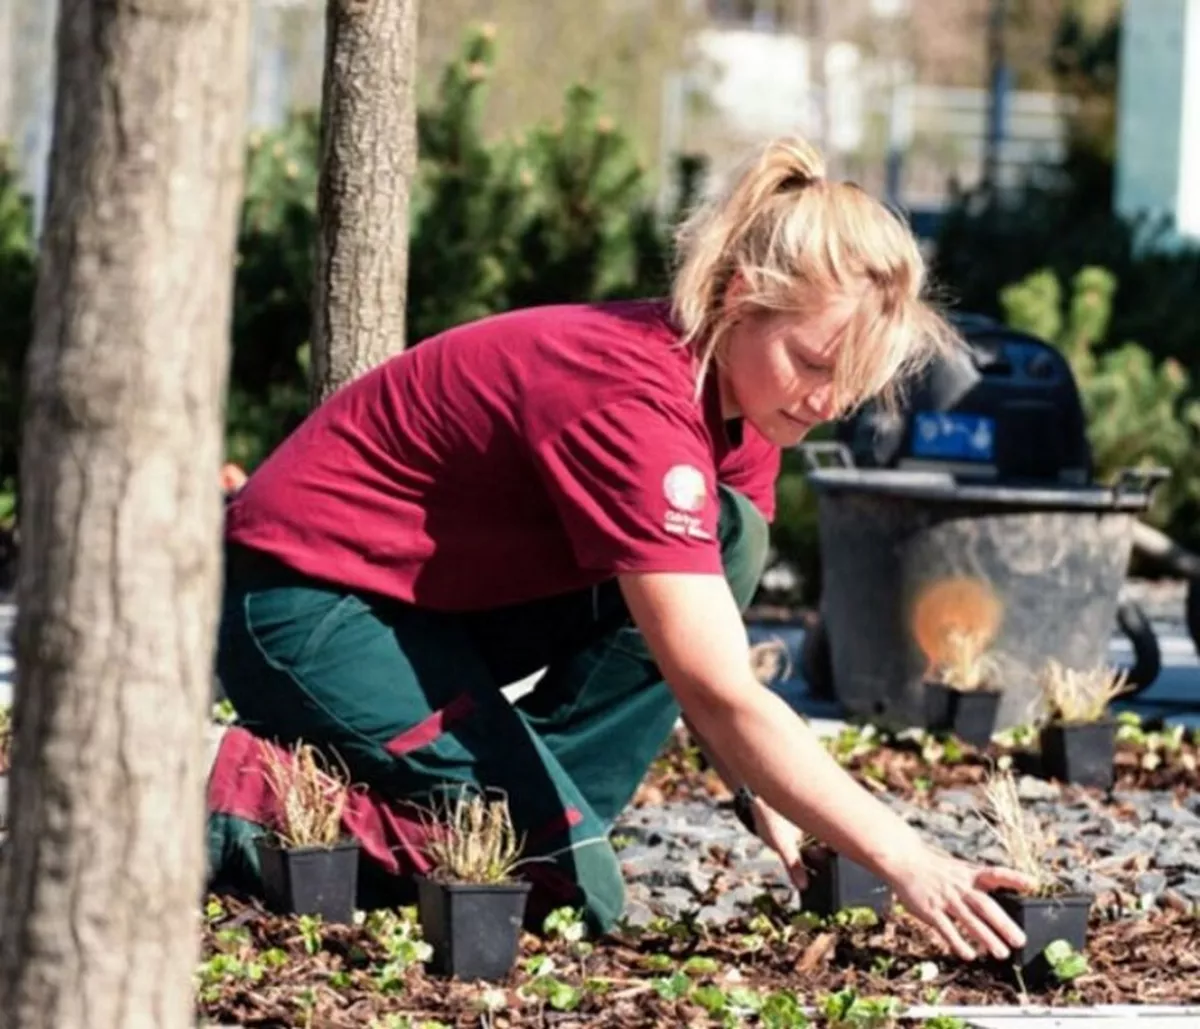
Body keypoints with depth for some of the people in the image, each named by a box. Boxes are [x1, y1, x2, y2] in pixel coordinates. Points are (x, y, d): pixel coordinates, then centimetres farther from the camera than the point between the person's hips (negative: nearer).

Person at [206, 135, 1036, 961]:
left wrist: (774, 811, -16)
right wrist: (907, 864, -39)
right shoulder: (634, 402, -30)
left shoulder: (736, 391, -3)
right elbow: (720, 697, -35)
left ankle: (526, 809, -5)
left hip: (437, 596, 9)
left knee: (726, 539, -9)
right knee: (568, 884, -17)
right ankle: (257, 797, -6)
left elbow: (714, 671, -1)